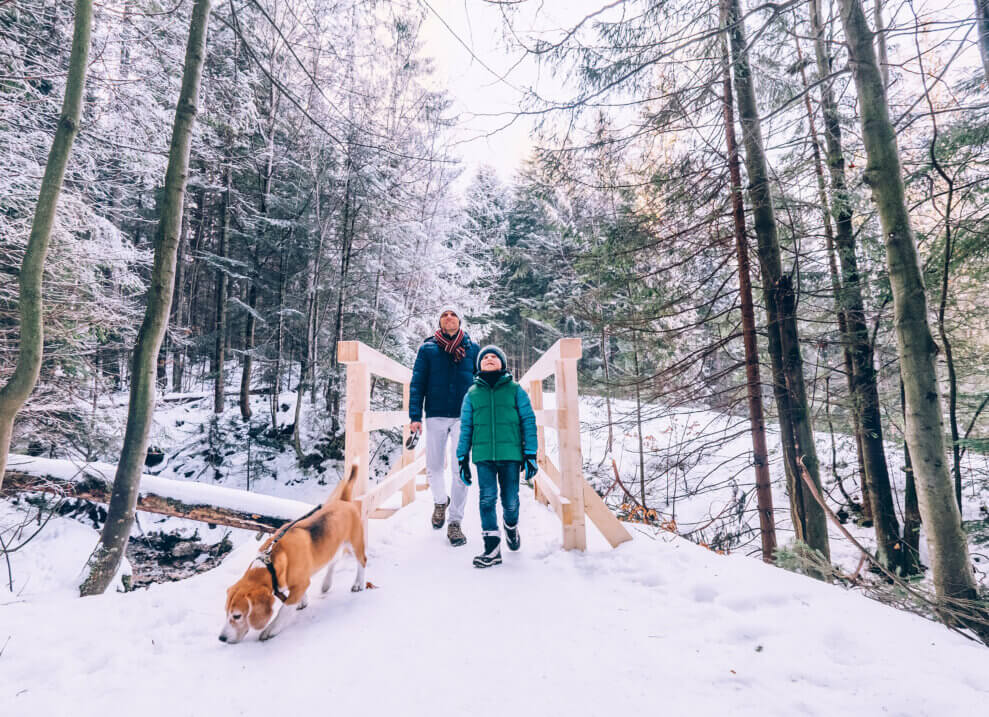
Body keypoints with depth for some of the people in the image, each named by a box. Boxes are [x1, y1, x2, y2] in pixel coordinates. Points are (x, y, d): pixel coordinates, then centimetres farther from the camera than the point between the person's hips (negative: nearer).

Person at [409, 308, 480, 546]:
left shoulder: (472, 348, 9)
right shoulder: (427, 348, 6)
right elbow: (417, 383, 4)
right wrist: (415, 416, -4)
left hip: (464, 416, 0)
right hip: (436, 416, 0)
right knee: (434, 467, 8)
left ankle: (455, 522, 10)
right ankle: (440, 501, 38)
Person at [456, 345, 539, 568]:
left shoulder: (515, 389, 7)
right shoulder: (472, 393, 11)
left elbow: (528, 421, 5)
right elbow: (465, 427, 13)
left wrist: (531, 454, -1)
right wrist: (462, 458, 9)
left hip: (510, 454, -1)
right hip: (483, 456, 1)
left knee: (510, 501, 4)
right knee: (487, 498, -7)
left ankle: (511, 526, 36)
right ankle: (492, 548, 4)